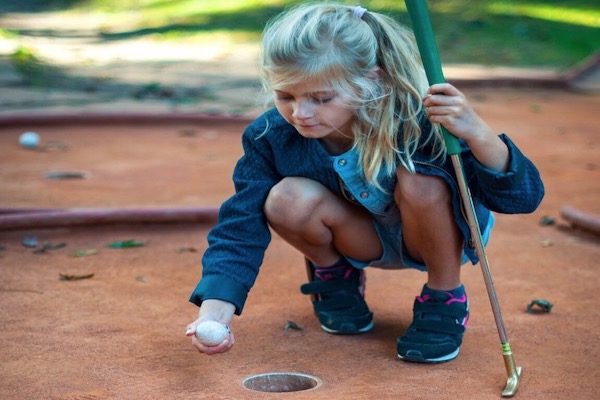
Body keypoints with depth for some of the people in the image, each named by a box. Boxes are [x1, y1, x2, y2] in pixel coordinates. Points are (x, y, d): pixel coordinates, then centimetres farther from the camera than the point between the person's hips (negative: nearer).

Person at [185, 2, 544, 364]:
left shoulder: (417, 120, -35)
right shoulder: (271, 137, -24)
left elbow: (523, 198, -34)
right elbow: (240, 226, -21)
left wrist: (478, 135, -55)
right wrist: (215, 308, -38)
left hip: (445, 235, -2)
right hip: (368, 241, 2)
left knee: (420, 182, -35)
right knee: (288, 200, -27)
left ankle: (446, 300, -7)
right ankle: (335, 278, 7)